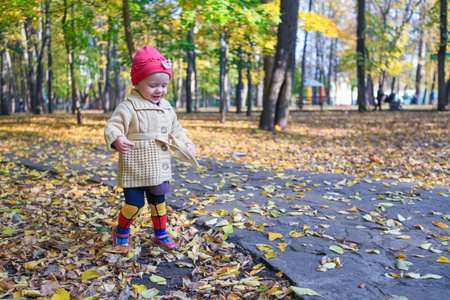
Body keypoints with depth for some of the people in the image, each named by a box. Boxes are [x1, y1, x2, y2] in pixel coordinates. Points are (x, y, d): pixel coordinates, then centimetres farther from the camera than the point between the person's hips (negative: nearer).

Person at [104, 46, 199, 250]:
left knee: (158, 202, 18)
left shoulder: (166, 108, 9)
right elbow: (113, 126, -21)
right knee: (135, 203, -5)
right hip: (135, 169, -6)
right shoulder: (129, 106, -14)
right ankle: (121, 232, 24)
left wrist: (185, 143, 8)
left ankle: (161, 235, 35)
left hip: (159, 170, 7)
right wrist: (117, 140, -41)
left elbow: (175, 129, 23)